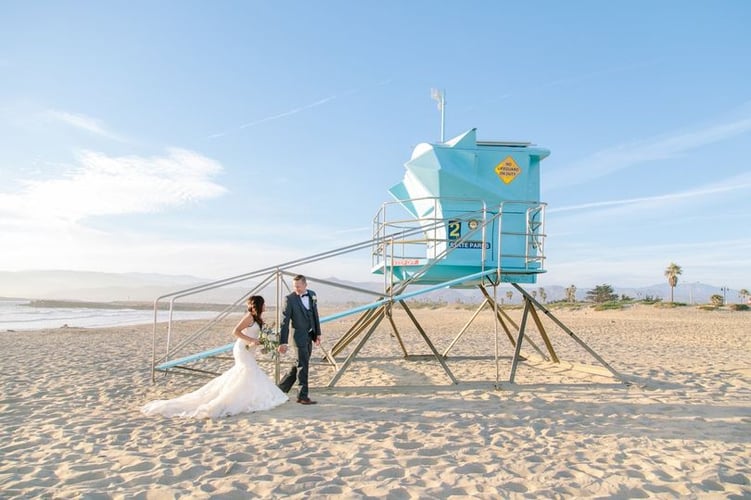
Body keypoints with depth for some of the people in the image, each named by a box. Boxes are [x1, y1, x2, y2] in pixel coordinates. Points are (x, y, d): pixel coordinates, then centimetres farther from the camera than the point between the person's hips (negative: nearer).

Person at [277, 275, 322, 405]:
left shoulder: (312, 295, 4)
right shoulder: (289, 299, -13)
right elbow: (284, 322, -15)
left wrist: (317, 333, 11)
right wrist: (283, 342, -18)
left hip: (309, 335, 7)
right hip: (299, 335, -7)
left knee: (300, 365, 13)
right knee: (303, 365, -4)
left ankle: (281, 389, 27)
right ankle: (303, 396, 6)